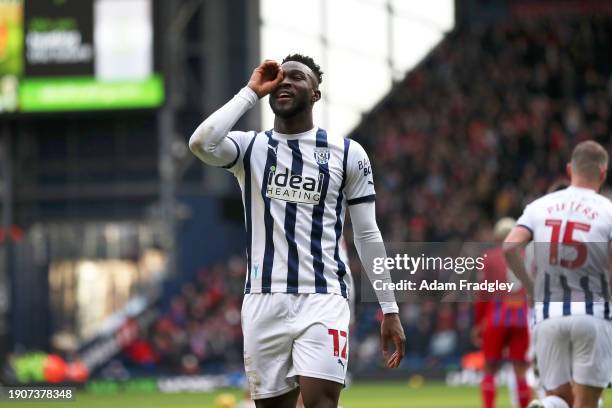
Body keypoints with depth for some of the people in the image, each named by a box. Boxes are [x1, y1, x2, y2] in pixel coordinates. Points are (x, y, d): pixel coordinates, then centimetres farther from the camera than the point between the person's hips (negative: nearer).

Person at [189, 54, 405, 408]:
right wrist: (251, 93, -7)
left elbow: (367, 236, 9)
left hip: (323, 299, -2)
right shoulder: (249, 147, 8)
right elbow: (202, 143, -16)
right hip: (264, 299, 2)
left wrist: (390, 309, 6)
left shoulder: (347, 153, 7)